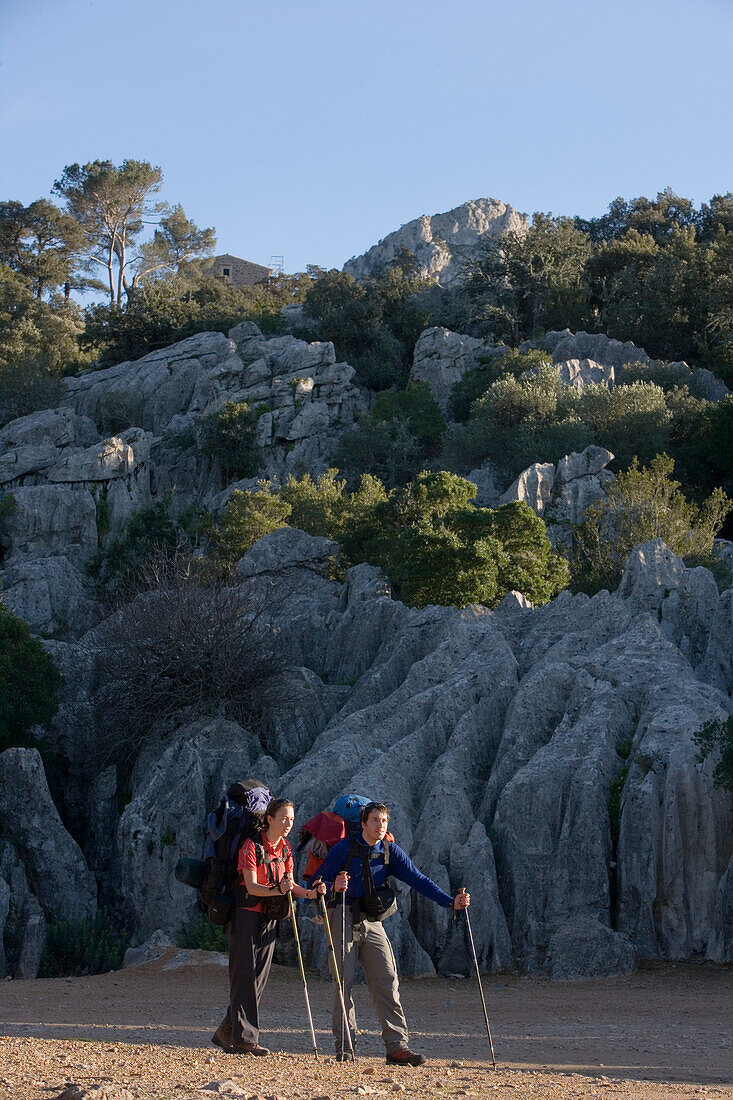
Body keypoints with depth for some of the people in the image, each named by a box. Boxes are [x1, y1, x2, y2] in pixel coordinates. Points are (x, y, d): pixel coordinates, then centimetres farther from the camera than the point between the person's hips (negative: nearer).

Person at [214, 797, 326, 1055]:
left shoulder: (285, 849, 8)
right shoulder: (252, 845, -13)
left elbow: (289, 884, 8)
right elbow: (251, 886, -19)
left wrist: (310, 893, -11)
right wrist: (278, 890, -36)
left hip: (269, 916, 7)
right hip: (246, 911, -7)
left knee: (259, 977, 6)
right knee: (245, 974, -9)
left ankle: (226, 1033, 15)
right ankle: (245, 1037, -9)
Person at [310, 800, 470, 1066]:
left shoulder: (390, 851, 8)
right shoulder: (344, 849, -3)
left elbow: (418, 880, 3)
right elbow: (315, 883, -5)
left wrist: (451, 901, -8)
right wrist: (333, 887, -28)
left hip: (372, 922, 3)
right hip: (343, 918, -3)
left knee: (386, 981, -6)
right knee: (344, 980, -8)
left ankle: (397, 1046, -9)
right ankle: (344, 1045, 1)